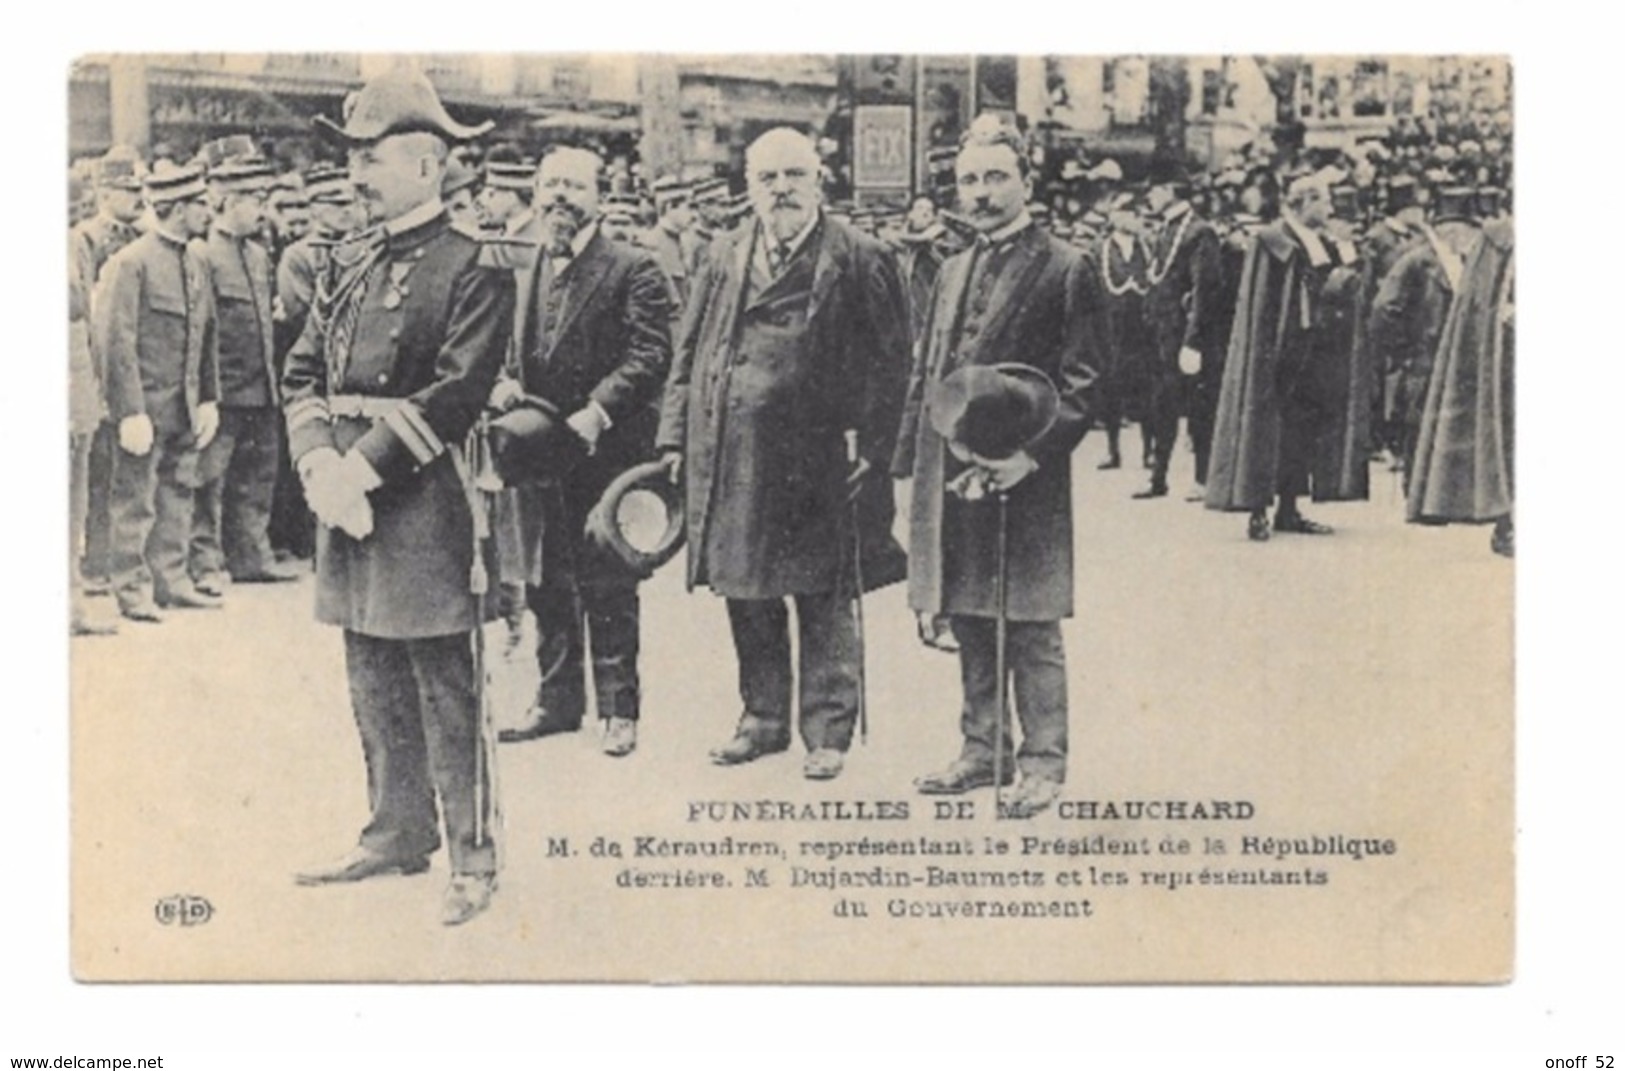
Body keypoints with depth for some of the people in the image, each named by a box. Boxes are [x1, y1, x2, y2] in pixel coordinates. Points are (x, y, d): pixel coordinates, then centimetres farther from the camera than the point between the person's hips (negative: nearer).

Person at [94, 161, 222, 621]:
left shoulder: (197, 263, 11)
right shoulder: (131, 262, -12)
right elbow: (119, 342, -14)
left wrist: (209, 400, 10)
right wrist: (132, 412, -18)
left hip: (186, 407, 7)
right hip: (147, 404, -7)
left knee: (178, 497, 13)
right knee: (136, 503, 1)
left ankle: (172, 580, 22)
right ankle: (134, 590, 8)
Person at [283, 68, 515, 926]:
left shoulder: (472, 270, -7)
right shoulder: (351, 263, 14)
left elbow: (454, 396, -16)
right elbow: (302, 372, 10)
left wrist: (362, 467, -19)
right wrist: (320, 465, -7)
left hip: (422, 500, -7)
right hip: (346, 493, 7)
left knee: (445, 688, -2)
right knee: (374, 683, 14)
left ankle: (472, 856, 7)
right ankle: (398, 833, 26)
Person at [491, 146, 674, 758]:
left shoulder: (633, 270, -6)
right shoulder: (523, 269, 12)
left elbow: (651, 355, -14)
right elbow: (517, 349, 18)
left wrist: (598, 410, -24)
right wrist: (509, 383, -4)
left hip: (605, 450, -6)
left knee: (608, 586, 1)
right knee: (545, 582, 12)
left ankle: (619, 708, 12)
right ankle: (557, 699, 24)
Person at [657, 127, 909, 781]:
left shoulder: (858, 260, -2)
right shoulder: (724, 260, 11)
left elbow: (889, 360, -5)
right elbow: (689, 352, 12)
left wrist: (867, 443, -12)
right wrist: (678, 435, 5)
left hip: (818, 460, -4)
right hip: (732, 457, 4)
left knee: (823, 604, 3)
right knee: (747, 598, 12)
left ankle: (828, 733, 13)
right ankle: (763, 718, 26)